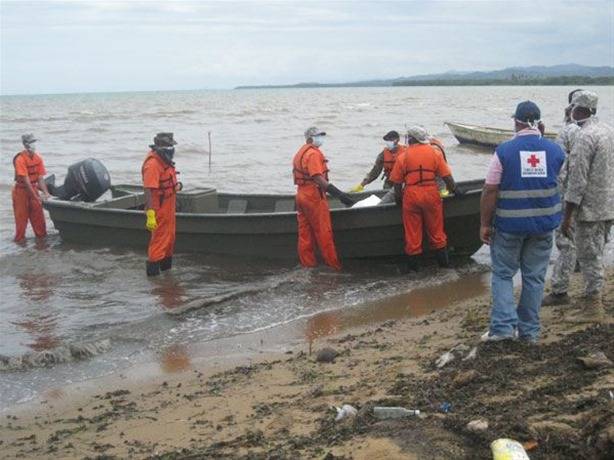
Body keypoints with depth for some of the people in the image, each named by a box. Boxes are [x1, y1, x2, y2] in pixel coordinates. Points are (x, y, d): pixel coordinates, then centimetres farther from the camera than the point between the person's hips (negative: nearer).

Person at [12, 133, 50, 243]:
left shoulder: (38, 158, -1)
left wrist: (45, 192, -13)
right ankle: (19, 239, 12)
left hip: (33, 188, 5)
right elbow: (26, 180, -23)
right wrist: (36, 197, -23)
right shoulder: (20, 159, -20)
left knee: (38, 215, 6)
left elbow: (40, 178, 0)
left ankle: (42, 236, 17)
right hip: (21, 191, -5)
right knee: (21, 217, 1)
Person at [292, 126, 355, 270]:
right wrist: (339, 194, -32)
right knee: (323, 232, -3)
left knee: (305, 232, 10)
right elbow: (318, 178, -27)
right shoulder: (313, 153, -16)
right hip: (314, 196, -9)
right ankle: (334, 265, 2)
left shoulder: (301, 152, 15)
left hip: (301, 195, 9)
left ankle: (307, 263, 15)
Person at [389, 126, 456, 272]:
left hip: (411, 195, -1)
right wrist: (453, 189, 15)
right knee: (436, 230, 14)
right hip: (431, 194, 1)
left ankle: (412, 265, 12)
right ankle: (443, 261, 22)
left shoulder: (403, 156, -1)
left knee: (412, 232, 7)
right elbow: (447, 177, -1)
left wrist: (398, 197, 13)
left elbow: (397, 182, -1)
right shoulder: (435, 153, 3)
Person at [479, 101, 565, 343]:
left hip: (510, 224, -3)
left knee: (503, 274, 10)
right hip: (544, 223, 3)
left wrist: (485, 223, -4)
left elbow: (490, 191, -12)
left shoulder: (504, 151, -11)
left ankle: (503, 325, 1)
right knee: (534, 277, 11)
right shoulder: (555, 151, -1)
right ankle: (529, 330, 17)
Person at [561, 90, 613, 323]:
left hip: (590, 210, -9)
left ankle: (592, 309, 5)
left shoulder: (585, 137, -18)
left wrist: (567, 217, -16)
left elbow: (577, 181, -21)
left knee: (589, 258, -1)